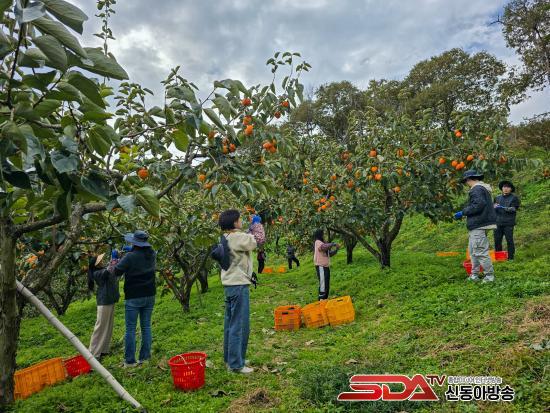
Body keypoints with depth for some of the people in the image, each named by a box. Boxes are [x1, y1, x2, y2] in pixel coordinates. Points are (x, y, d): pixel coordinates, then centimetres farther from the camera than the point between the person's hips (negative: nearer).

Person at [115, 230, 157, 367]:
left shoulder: (130, 257, -16)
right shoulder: (152, 255, 2)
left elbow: (117, 271, -8)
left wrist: (116, 262, 12)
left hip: (133, 297, -5)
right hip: (149, 295, 5)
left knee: (130, 329, 3)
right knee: (146, 326, 11)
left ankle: (129, 361, 7)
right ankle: (145, 357, 15)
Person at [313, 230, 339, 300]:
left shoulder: (323, 243, 17)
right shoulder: (318, 242, -11)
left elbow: (329, 254, 20)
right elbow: (324, 247, -33)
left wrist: (336, 249, 6)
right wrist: (333, 244, -20)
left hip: (326, 266, 10)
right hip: (321, 266, -10)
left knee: (327, 285, 15)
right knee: (323, 284, -11)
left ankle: (325, 300, 24)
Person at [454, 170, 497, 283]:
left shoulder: (476, 189, -15)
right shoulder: (482, 188, 19)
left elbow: (478, 205, -26)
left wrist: (463, 212, -17)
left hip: (478, 226, -12)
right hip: (478, 225, 12)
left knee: (480, 251, -6)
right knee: (473, 251, 17)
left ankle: (490, 275, 3)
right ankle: (474, 274, 23)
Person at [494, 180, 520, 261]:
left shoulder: (514, 198, 4)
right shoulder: (498, 198, 16)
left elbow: (514, 209, -7)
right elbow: (493, 209, 15)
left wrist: (505, 208, -23)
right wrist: (495, 207, -8)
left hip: (508, 223, -4)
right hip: (498, 222, 4)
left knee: (509, 240, -2)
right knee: (497, 240, 6)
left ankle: (511, 257, 6)